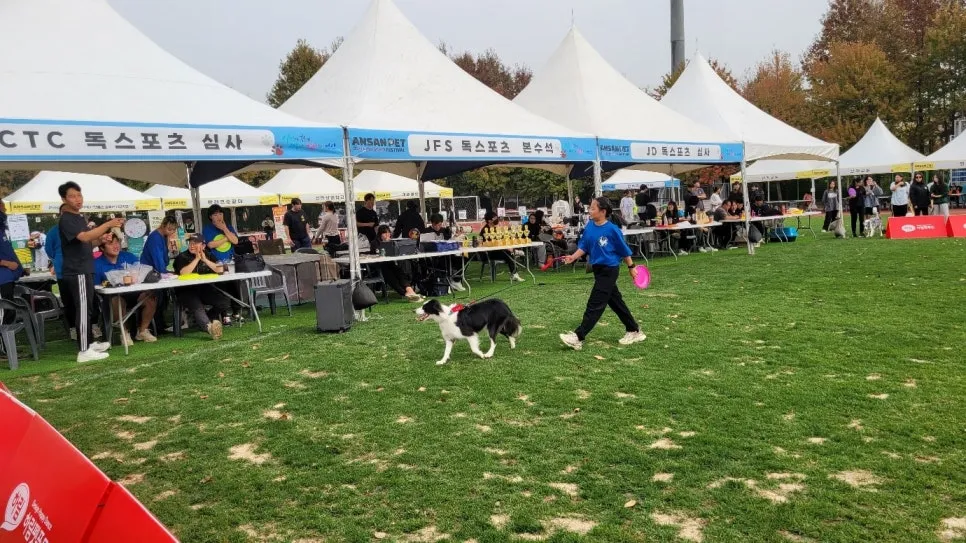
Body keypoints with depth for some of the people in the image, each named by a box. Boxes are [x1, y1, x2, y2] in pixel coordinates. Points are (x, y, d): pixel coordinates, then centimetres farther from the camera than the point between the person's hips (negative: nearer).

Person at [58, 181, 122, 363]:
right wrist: (108, 224, -37)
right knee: (83, 310, -9)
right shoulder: (66, 220, -15)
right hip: (77, 272, -10)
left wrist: (102, 238, 7)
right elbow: (84, 237, -30)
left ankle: (90, 343, 26)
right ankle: (84, 351, -7)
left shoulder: (80, 217, 16)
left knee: (89, 308, 16)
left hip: (85, 270, 10)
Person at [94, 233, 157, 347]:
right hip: (113, 297, -3)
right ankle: (124, 332, -14)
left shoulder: (128, 257, 8)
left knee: (151, 297, -25)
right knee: (118, 300, -37)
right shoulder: (97, 264, 0)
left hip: (134, 293, 3)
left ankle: (143, 331, -5)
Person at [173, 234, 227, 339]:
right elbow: (183, 273, -20)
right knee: (197, 307, -34)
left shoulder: (209, 255, 11)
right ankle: (209, 327, -59)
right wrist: (197, 259, -15)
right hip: (186, 291, -4)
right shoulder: (181, 257, 0)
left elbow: (220, 270, -4)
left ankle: (203, 320, 3)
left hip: (204, 289, 4)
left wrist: (205, 260, -13)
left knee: (225, 302, -15)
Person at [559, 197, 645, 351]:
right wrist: (573, 257, -9)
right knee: (616, 302, 16)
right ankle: (634, 332, 29)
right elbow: (584, 246, 7)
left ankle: (578, 337, -7)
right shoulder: (589, 226, 1)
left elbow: (624, 250, -7)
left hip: (609, 270, -8)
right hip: (598, 269, 8)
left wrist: (631, 267, 1)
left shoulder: (612, 229, -16)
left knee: (595, 304, -7)